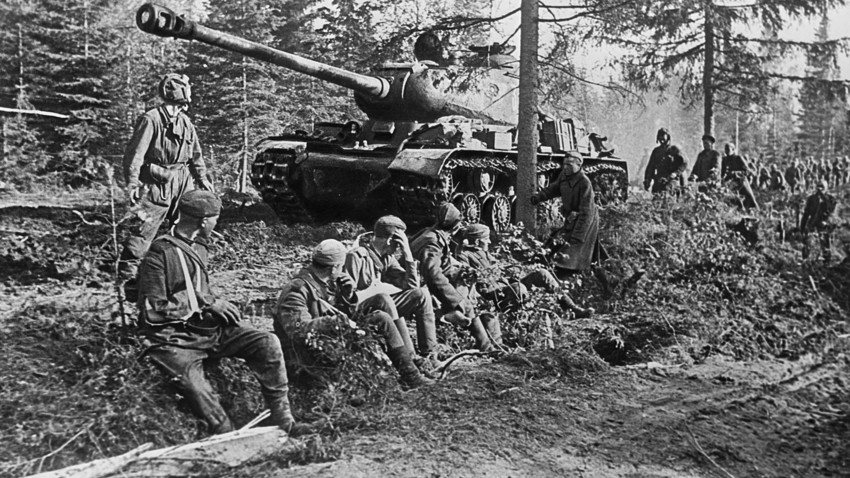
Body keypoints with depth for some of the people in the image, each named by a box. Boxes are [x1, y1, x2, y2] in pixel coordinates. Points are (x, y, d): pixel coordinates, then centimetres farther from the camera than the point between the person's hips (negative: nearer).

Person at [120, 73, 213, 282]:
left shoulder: (185, 122, 11)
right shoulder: (151, 119, -11)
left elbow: (195, 153, 21)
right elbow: (136, 152, -16)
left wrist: (202, 178, 19)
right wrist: (132, 182, -22)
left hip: (182, 183, 7)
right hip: (157, 184, -7)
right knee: (144, 226, -8)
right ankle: (127, 269, 0)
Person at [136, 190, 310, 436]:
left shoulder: (198, 248, 14)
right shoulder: (159, 254, -13)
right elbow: (152, 312, -16)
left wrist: (218, 305, 4)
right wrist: (204, 302, -16)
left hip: (208, 328, 7)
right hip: (174, 339, -7)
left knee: (268, 343, -12)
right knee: (196, 388, -34)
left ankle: (282, 420, -9)